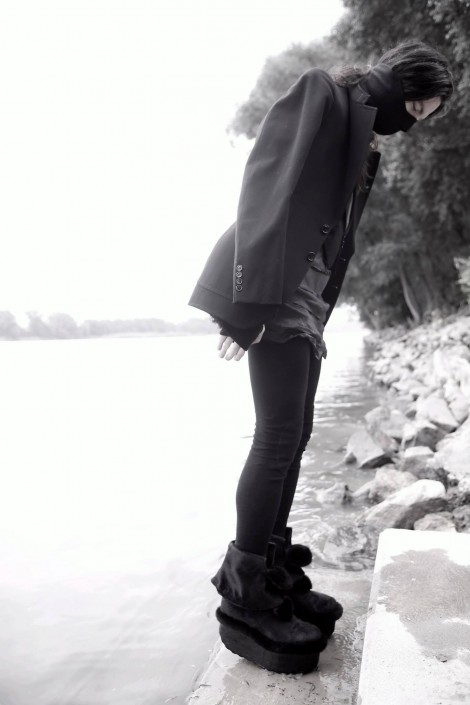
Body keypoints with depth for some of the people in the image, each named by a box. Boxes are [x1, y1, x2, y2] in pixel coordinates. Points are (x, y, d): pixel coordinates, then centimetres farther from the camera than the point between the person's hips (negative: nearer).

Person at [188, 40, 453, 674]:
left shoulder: (366, 143, 24)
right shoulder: (323, 93, -2)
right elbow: (271, 187, -15)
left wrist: (318, 317, 14)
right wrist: (255, 301, -23)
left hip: (304, 302, 9)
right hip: (272, 291, -9)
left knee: (293, 436, 7)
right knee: (279, 436, -11)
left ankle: (273, 571, 17)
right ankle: (247, 597, 0)